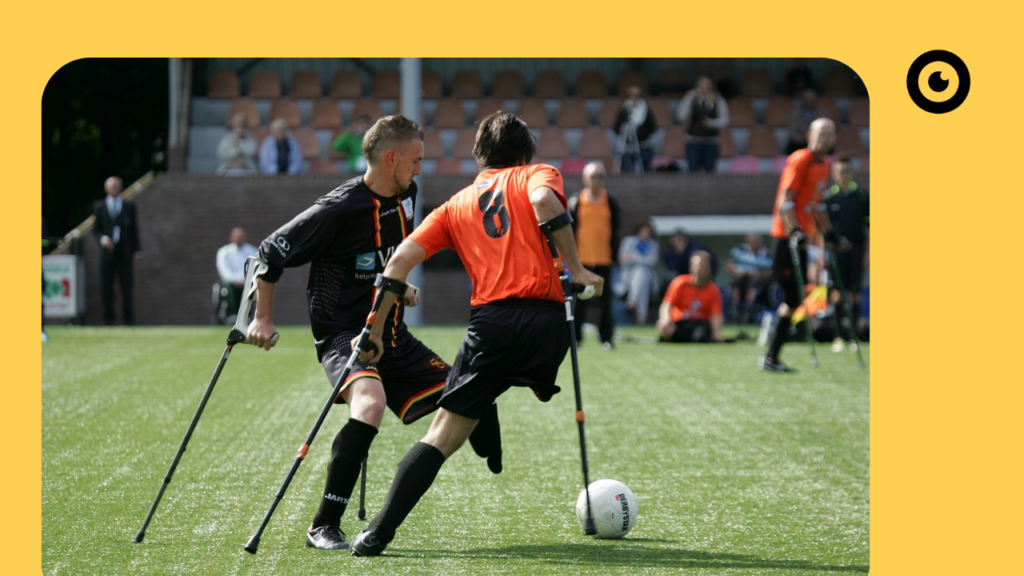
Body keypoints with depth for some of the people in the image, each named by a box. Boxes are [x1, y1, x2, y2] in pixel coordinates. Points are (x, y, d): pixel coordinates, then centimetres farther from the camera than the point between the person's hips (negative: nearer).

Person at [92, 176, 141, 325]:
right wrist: (103, 239, -12)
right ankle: (108, 320, 4)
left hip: (125, 252, 0)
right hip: (107, 251, 0)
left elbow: (134, 229, 9)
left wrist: (137, 251, 2)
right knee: (107, 287, 0)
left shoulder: (129, 206, 10)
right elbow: (95, 229, 8)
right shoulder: (99, 206, 9)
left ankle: (129, 321, 0)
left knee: (127, 288, -3)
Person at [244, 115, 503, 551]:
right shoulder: (340, 208, -19)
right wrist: (262, 319, -10)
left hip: (392, 337, 8)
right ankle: (324, 527, -29)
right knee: (371, 402, -35)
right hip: (343, 333, -8)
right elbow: (271, 253, -12)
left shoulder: (406, 196, 5)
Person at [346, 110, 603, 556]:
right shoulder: (536, 175, 15)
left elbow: (401, 259, 14)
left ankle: (378, 532, -7)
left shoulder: (456, 204, 23)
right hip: (546, 318, -2)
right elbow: (544, 200, -11)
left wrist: (375, 329, 18)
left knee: (442, 435, 3)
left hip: (490, 323, 2)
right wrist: (576, 269, -7)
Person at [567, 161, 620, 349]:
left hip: (604, 259, 1)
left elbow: (615, 231, 7)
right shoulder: (576, 202, 1)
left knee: (605, 300, 2)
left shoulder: (610, 202, 5)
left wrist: (614, 254, 1)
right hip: (582, 259, -1)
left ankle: (607, 337, 8)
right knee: (580, 300, 1)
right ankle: (576, 336, 8)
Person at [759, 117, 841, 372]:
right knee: (792, 298, -11)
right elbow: (785, 201, -18)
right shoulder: (800, 160, -12)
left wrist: (828, 233, 25)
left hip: (801, 238, 9)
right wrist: (794, 232, -29)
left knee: (794, 299, 9)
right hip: (786, 236, -9)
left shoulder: (824, 164, 15)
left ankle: (772, 357, 13)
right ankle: (770, 358, -7)